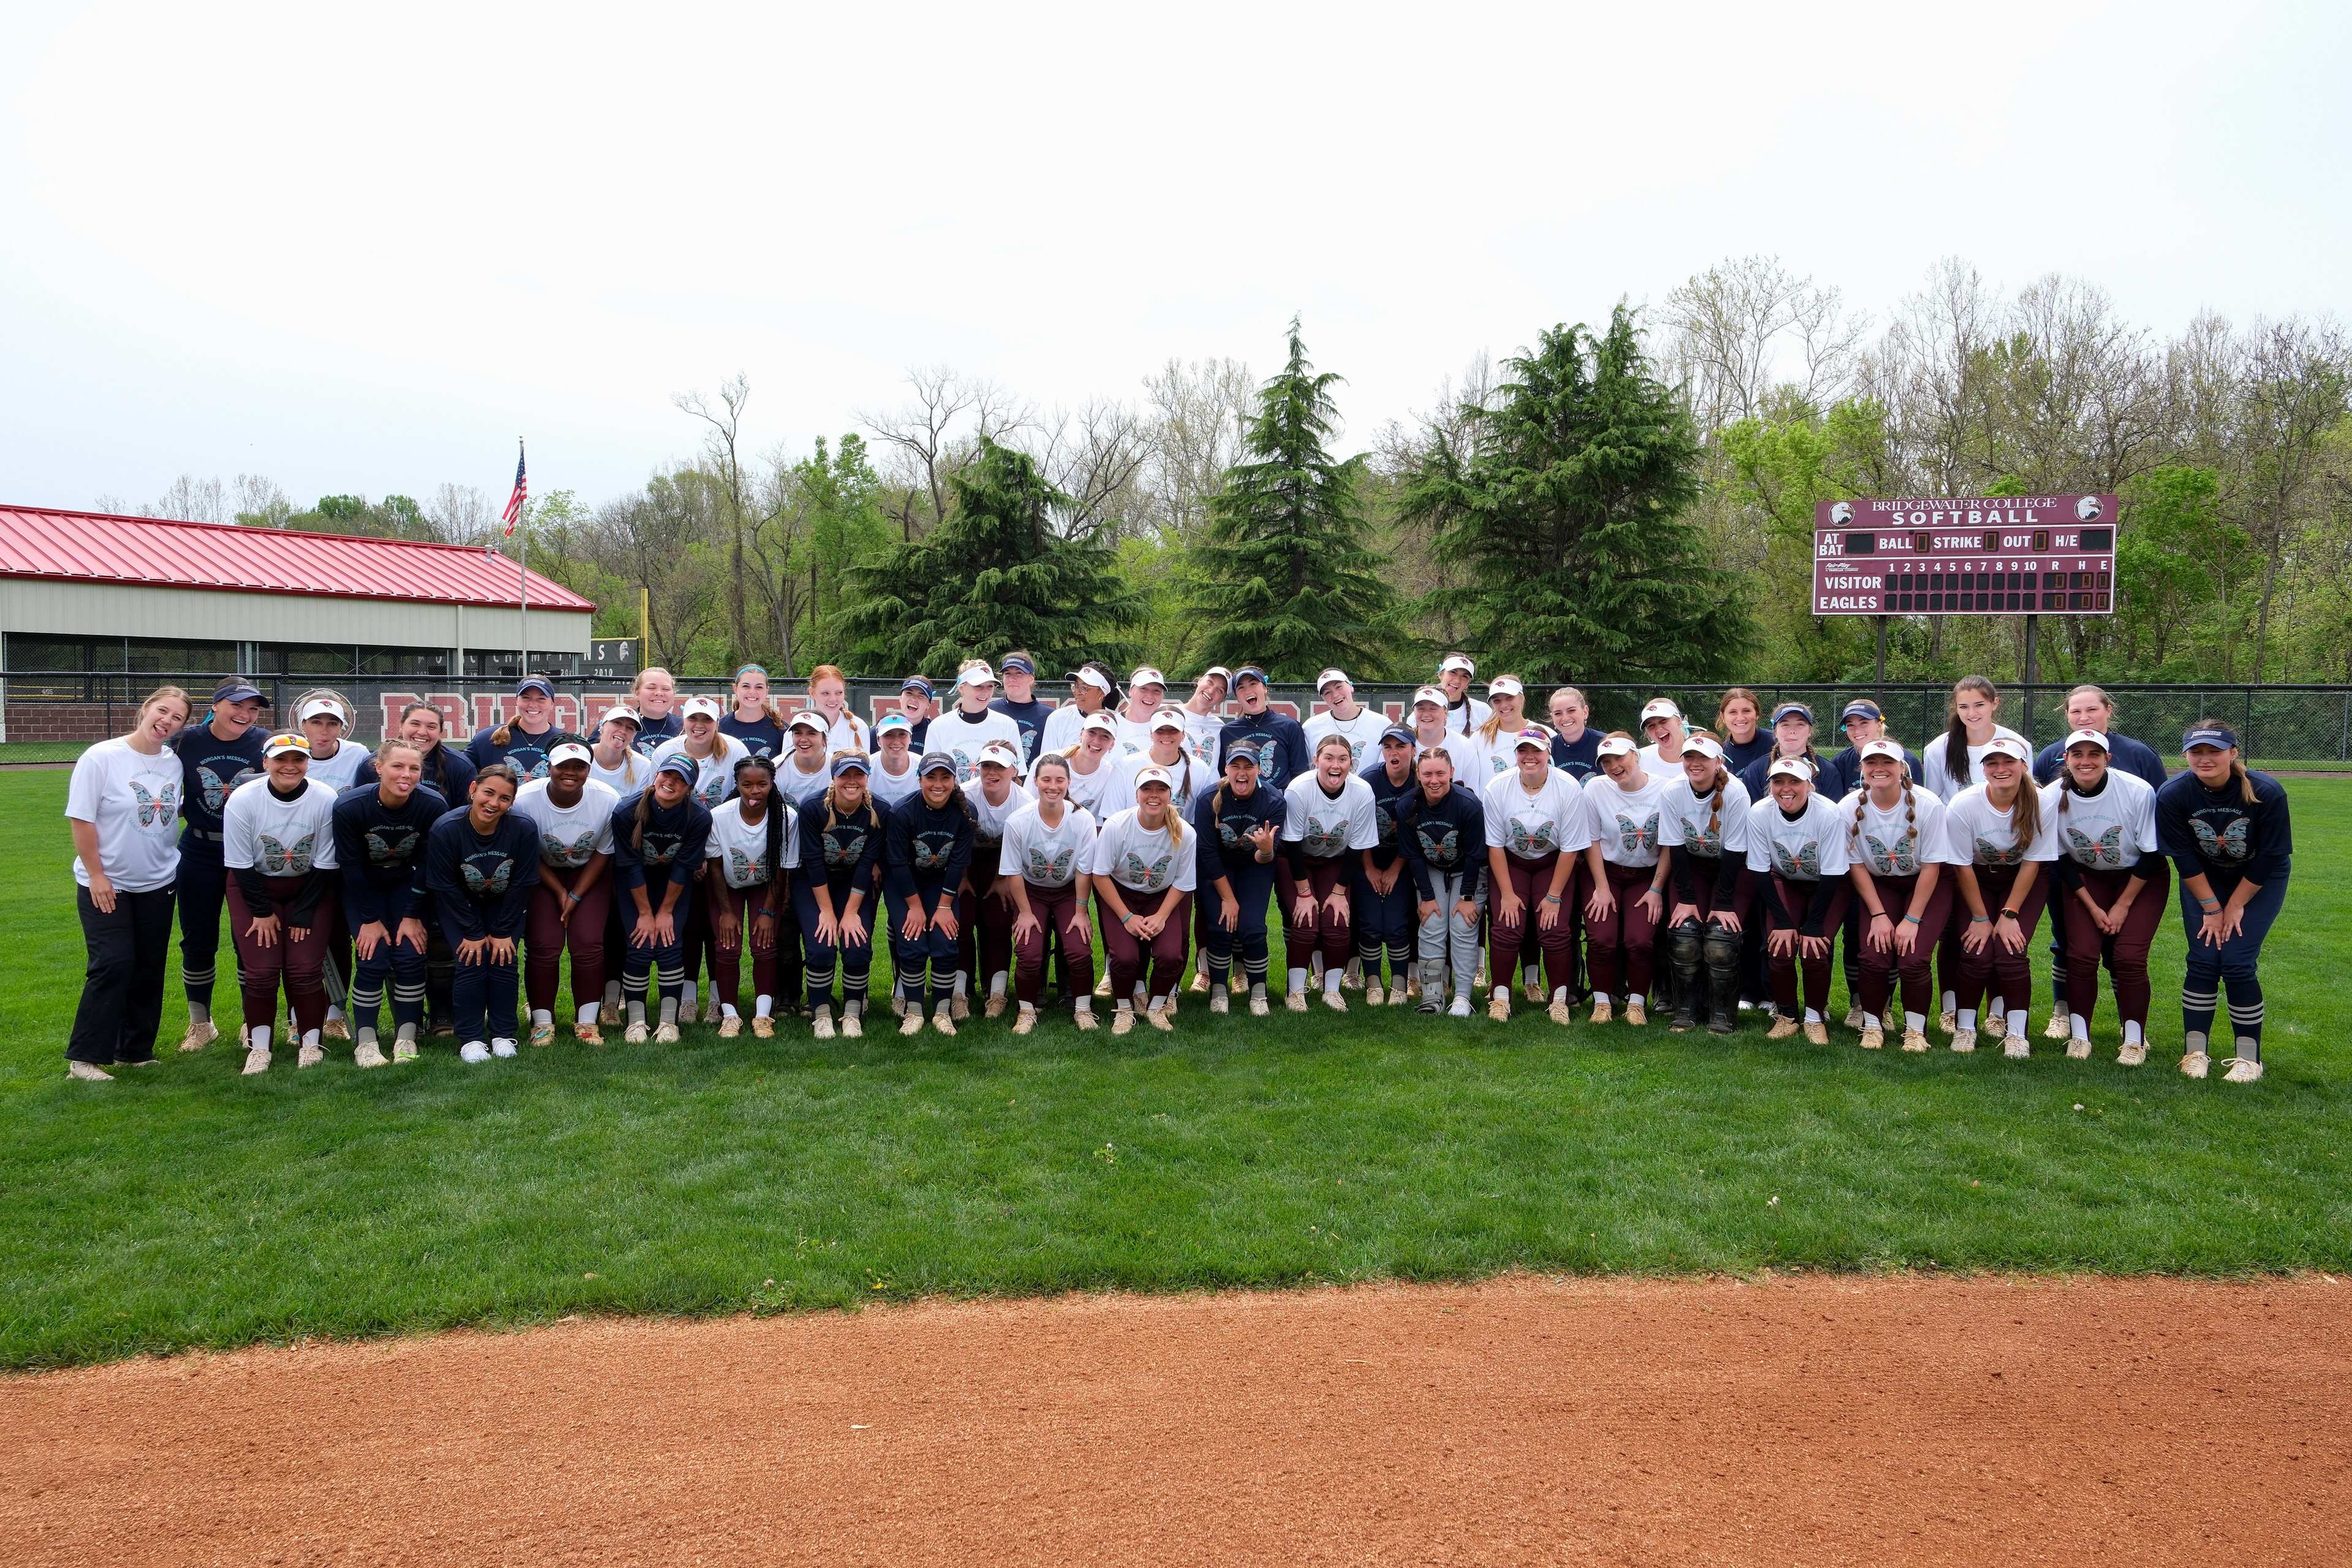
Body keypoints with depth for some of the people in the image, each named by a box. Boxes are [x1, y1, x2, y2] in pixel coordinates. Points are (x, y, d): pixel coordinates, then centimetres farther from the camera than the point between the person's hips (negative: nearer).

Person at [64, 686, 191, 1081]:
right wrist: (96, 875, -13)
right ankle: (84, 1058, -1)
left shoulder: (174, 762, 1)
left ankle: (135, 1050, 20)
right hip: (106, 885, -5)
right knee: (113, 965, -11)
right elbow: (81, 820, -13)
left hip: (158, 884, 5)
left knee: (150, 968, 8)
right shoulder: (101, 757, -13)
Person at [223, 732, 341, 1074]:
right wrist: (263, 912, -8)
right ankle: (259, 1046, 7)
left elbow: (324, 866, -10)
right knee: (261, 970, -7)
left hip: (310, 888, 0)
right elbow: (240, 865, -10)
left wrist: (303, 913, -9)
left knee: (305, 969, -7)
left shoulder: (326, 799, -18)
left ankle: (311, 1042, 8)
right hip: (253, 886, 0)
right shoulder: (242, 799, -18)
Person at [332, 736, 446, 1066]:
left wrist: (412, 915, -11)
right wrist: (369, 919, -13)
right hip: (363, 887, -1)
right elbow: (351, 867, -16)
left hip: (408, 884, 1)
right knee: (374, 960, -13)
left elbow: (427, 866, -13)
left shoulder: (433, 806, -24)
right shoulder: (349, 806, -26)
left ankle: (407, 1037, 0)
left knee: (410, 957, -11)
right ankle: (366, 1042, -4)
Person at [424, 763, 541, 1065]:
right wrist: (472, 932, -16)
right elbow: (446, 888, -17)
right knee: (471, 960, -16)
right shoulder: (445, 830, -27)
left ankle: (502, 1035, 2)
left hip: (505, 904, 1)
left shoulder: (524, 829, -25)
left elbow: (521, 885, -14)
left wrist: (502, 932, -13)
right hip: (461, 905, -1)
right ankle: (471, 1039, -4)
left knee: (504, 960, -13)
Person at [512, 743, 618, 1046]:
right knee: (544, 946, -10)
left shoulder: (609, 800, -24)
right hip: (542, 874, 0)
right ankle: (542, 1022, 5)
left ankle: (587, 1021, 1)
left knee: (588, 944, -11)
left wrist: (576, 897, -11)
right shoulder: (525, 800, -26)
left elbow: (604, 853, -9)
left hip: (590, 874, 0)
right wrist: (559, 893, -11)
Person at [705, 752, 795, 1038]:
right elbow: (715, 867, -12)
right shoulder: (719, 817, -27)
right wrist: (727, 912, -10)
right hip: (727, 886, 0)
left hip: (767, 886, 0)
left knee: (765, 945, -12)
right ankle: (729, 1015, 5)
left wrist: (768, 911, -12)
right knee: (727, 947, -10)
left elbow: (781, 870, -14)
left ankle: (763, 1015, 1)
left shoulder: (786, 818, -28)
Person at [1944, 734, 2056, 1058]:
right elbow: (1963, 867, -13)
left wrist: (2009, 914, -14)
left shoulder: (2039, 805, -22)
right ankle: (1965, 1027, 4)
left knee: (2011, 950, -16)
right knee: (1976, 950, -14)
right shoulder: (1964, 804, -23)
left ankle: (2017, 1033, -3)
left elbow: (2031, 864, -12)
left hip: (2023, 880, 0)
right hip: (1976, 879, 0)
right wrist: (1980, 917, -10)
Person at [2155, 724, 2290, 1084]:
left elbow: (2269, 857, -16)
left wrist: (2236, 906, -10)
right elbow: (2183, 858, -14)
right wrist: (2212, 908, -11)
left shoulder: (2267, 793, -25)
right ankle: (2195, 1052, 2)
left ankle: (2249, 1058, 1)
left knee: (2238, 963, -11)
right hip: (2203, 881, 2)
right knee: (2203, 960, -7)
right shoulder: (2172, 795, -22)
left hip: (2260, 881, -2)